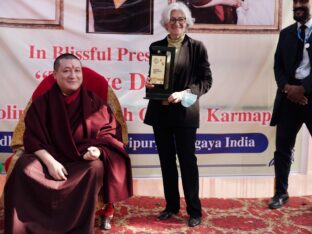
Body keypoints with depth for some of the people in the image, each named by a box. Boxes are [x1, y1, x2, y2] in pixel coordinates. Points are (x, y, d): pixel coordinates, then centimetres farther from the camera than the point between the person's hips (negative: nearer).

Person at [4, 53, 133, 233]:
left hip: (84, 159, 0)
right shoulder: (42, 102, 2)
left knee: (95, 168, -33)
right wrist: (50, 161, -20)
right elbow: (32, 138, -3)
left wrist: (97, 149, -20)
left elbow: (106, 132, 4)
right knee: (24, 166, -28)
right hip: (51, 156, 1)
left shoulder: (93, 102, 2)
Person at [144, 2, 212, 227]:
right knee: (166, 160, 11)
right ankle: (171, 205, 26)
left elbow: (206, 80, -5)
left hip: (185, 112, -4)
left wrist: (184, 93, -19)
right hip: (160, 112, 4)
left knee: (187, 160, 3)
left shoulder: (197, 47, -2)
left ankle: (194, 210, 15)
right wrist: (149, 83, -8)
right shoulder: (156, 46, 8)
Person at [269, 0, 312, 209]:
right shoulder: (286, 33, 12)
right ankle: (281, 193, 23)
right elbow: (278, 66, 9)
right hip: (289, 97, 4)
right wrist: (287, 87, -9)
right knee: (283, 148, 8)